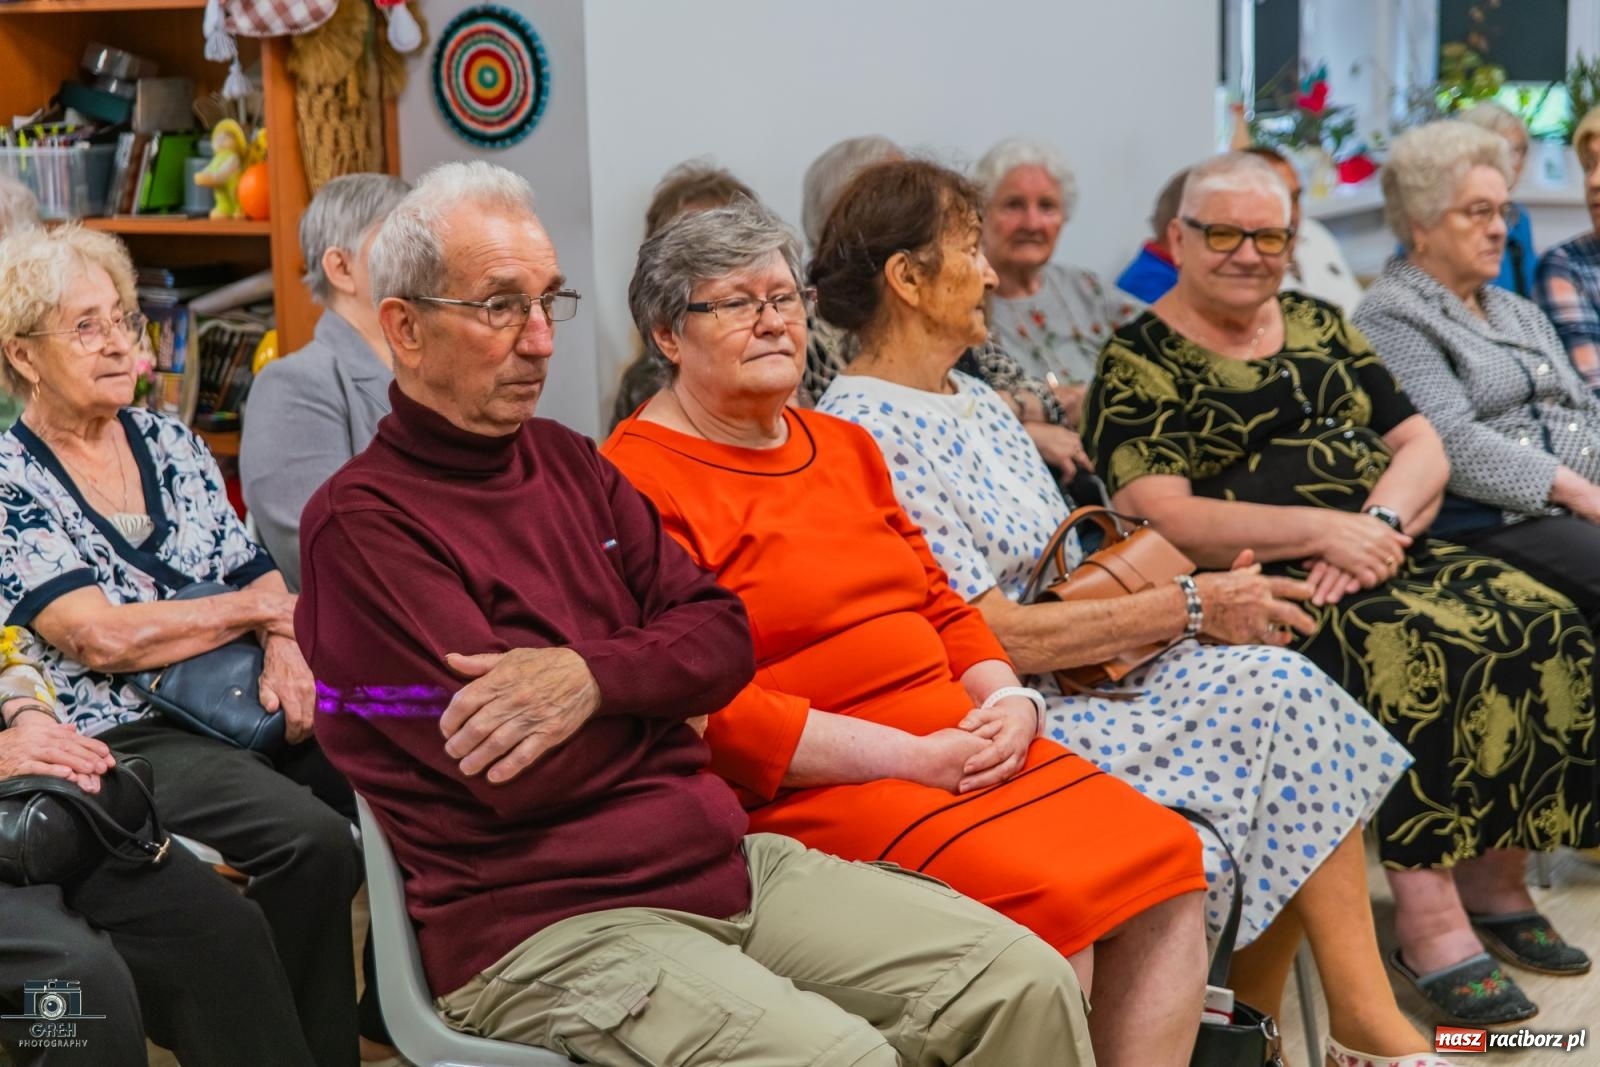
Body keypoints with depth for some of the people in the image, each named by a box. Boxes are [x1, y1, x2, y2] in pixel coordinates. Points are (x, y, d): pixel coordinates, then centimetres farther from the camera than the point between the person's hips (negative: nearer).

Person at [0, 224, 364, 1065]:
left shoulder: (168, 442, 14)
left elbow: (258, 574, 12)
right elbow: (100, 636, -15)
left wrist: (285, 649, -11)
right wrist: (255, 608, -7)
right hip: (122, 735, -6)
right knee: (312, 840, -30)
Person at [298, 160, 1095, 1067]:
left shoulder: (567, 462, 15)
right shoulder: (362, 522, -9)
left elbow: (724, 639, 8)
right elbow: (515, 774, -17)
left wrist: (595, 676, -14)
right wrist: (657, 682, 1)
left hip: (726, 858, 7)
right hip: (543, 926, -7)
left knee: (1026, 983, -7)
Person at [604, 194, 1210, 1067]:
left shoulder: (843, 446, 21)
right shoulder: (641, 481, -7)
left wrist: (1009, 701, 0)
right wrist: (913, 758, -16)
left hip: (964, 745, 8)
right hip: (813, 790, -8)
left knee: (1164, 864, -9)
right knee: (1050, 898, -26)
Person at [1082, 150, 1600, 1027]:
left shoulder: (1317, 325, 19)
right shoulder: (1139, 362, 1)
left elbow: (1422, 448, 13)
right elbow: (1156, 518, -11)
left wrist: (1379, 522, -10)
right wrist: (1322, 530, -18)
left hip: (1390, 556, 6)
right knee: (1412, 654, -32)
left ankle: (1496, 879, -6)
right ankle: (1430, 921, -28)